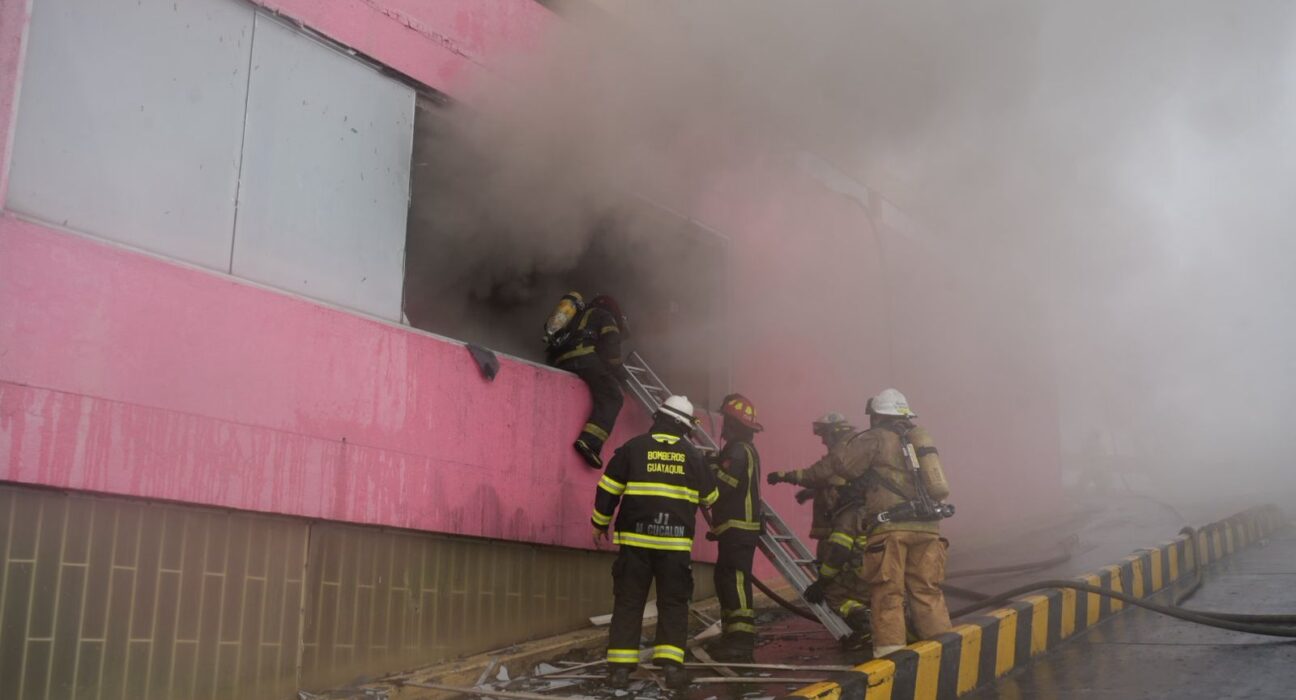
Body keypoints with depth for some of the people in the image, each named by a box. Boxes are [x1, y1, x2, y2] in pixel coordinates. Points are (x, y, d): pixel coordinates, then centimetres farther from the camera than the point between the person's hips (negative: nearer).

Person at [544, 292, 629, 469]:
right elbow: (611, 343, 3)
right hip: (585, 358, -7)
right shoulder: (603, 316, 21)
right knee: (611, 398, -12)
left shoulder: (577, 316, 40)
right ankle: (590, 441, -33)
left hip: (560, 364, 7)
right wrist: (617, 368, 15)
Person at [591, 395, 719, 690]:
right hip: (675, 542, 0)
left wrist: (600, 524, 14)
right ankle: (672, 664, -3)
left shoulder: (633, 447, 1)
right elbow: (710, 497, 18)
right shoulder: (692, 455, 6)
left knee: (628, 602, 6)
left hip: (635, 539, 0)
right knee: (673, 604, 9)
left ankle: (620, 666, 2)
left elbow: (607, 489, 1)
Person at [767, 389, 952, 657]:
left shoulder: (875, 439, 4)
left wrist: (792, 476, 8)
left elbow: (833, 465, 0)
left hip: (891, 527, -6)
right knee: (927, 592, 10)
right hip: (927, 527, 6)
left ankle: (889, 653, -8)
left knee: (887, 594, -3)